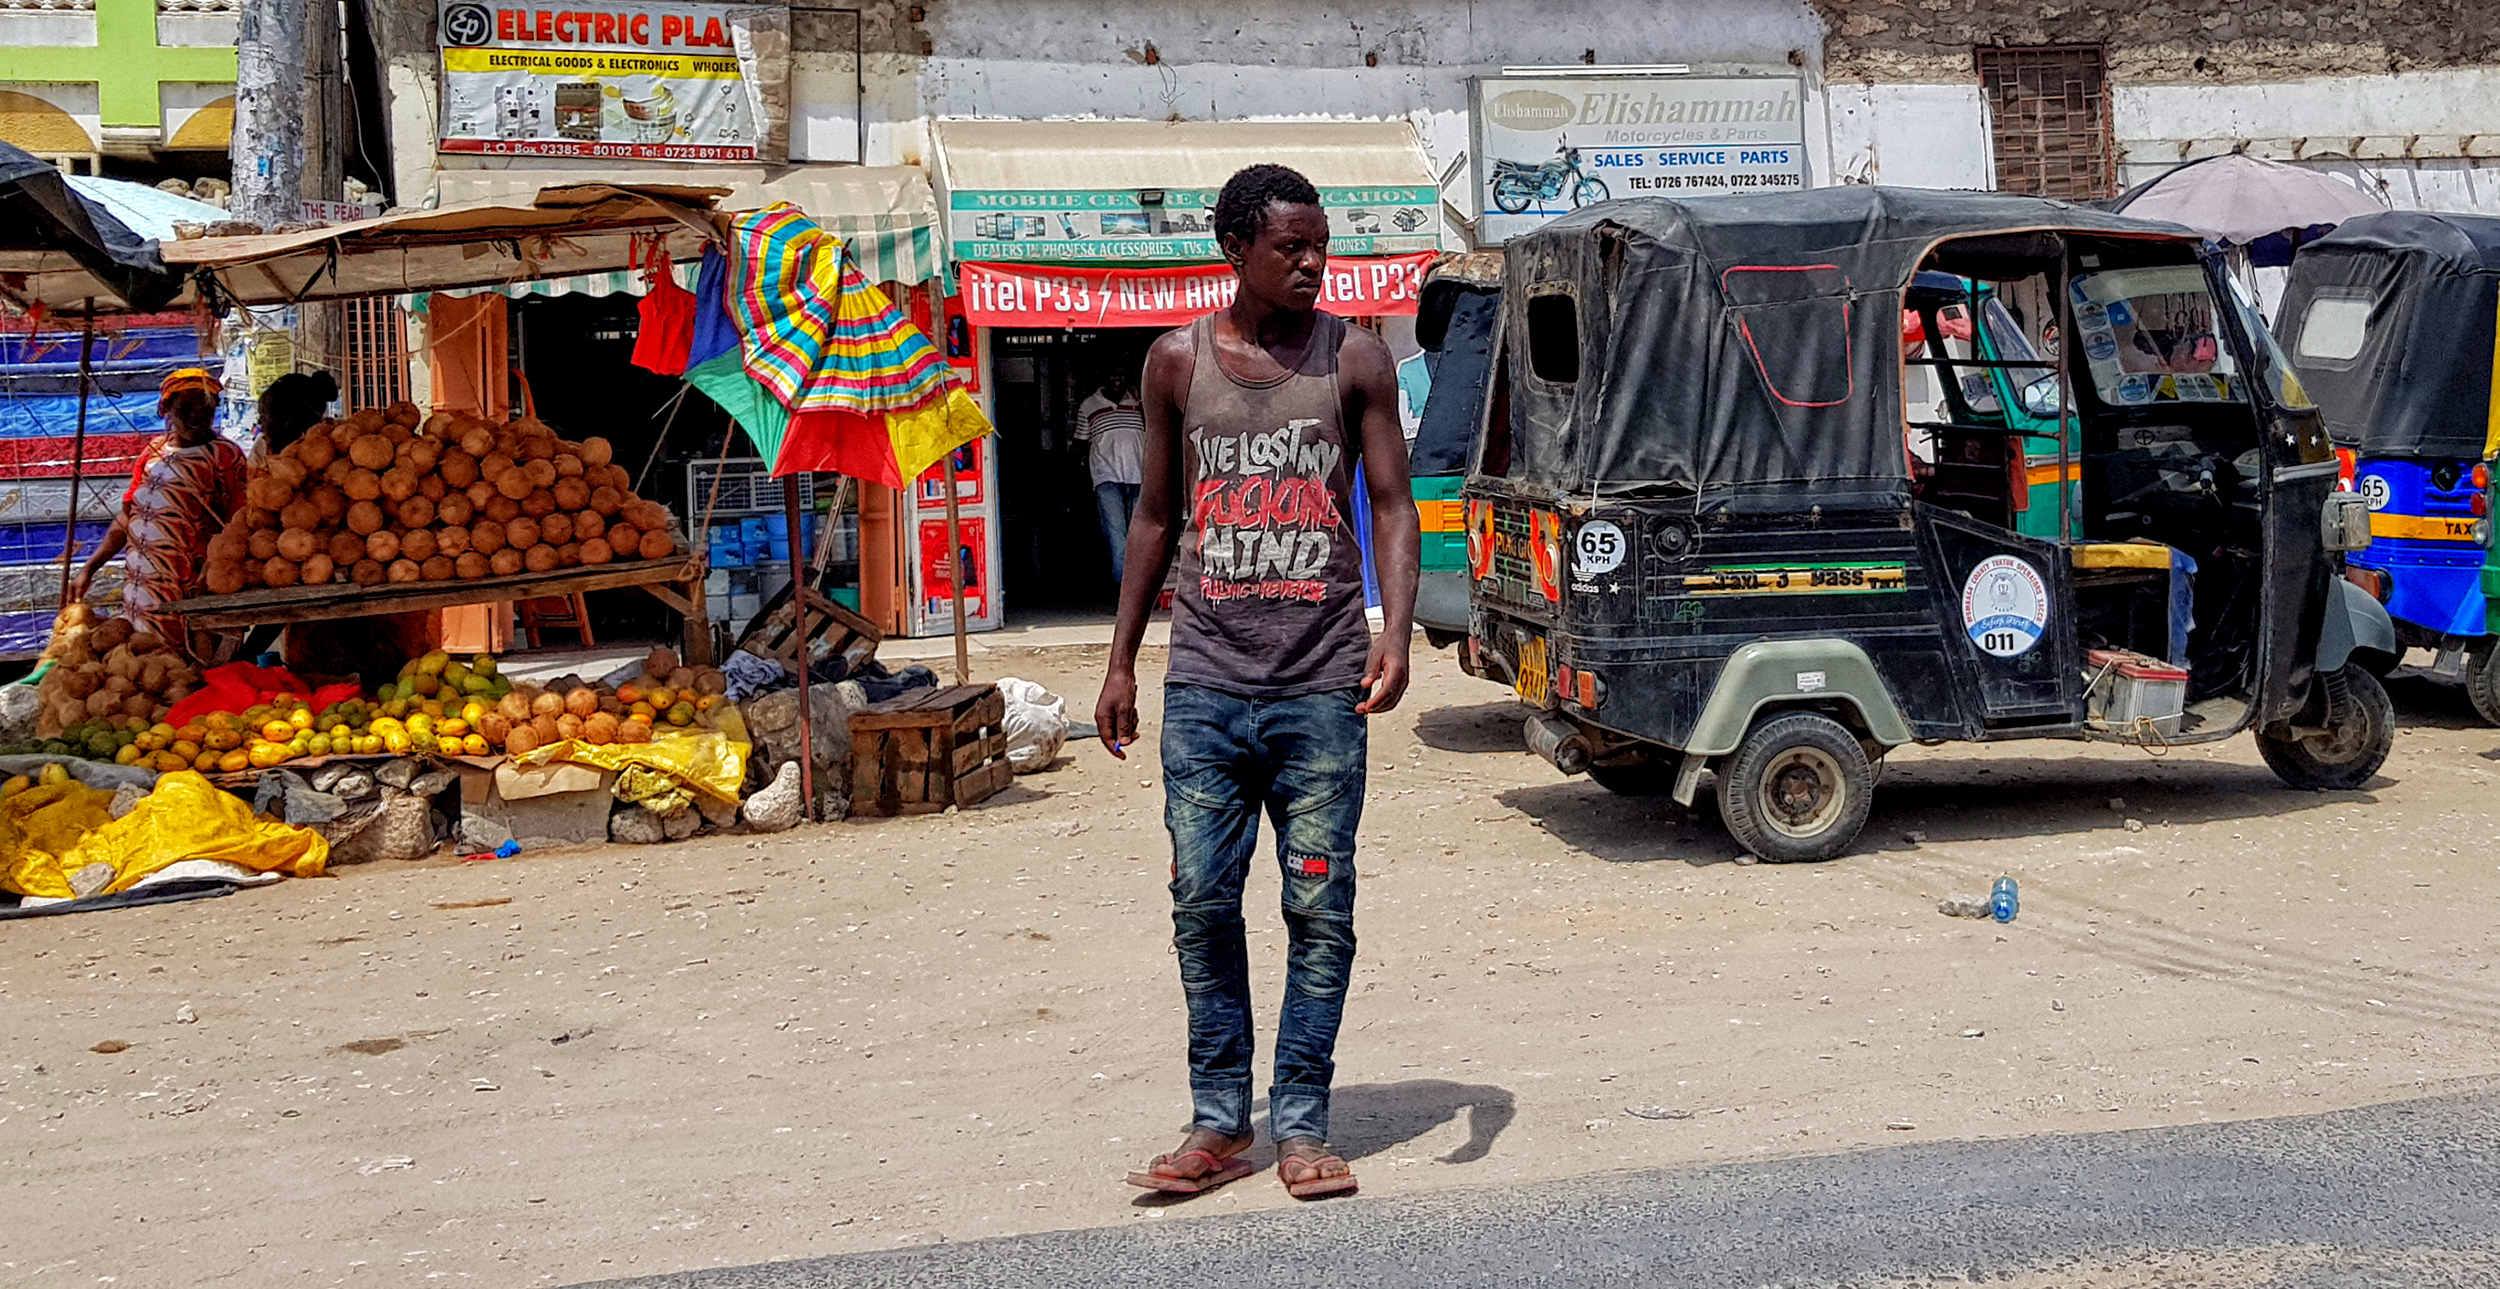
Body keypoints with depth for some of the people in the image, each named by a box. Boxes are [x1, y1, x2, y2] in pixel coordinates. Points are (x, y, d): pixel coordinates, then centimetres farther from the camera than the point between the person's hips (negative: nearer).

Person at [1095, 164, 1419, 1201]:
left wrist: (1396, 637, -13)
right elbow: (1157, 516, 14)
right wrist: (1120, 662, 13)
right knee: (1203, 903, 3)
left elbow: (1391, 504, 2)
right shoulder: (1177, 360, 7)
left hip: (1321, 684, -1)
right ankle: (1219, 1121, 15)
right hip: (1205, 684, 1)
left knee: (1319, 909, 2)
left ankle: (1301, 1126, 13)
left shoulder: (1355, 358, 3)